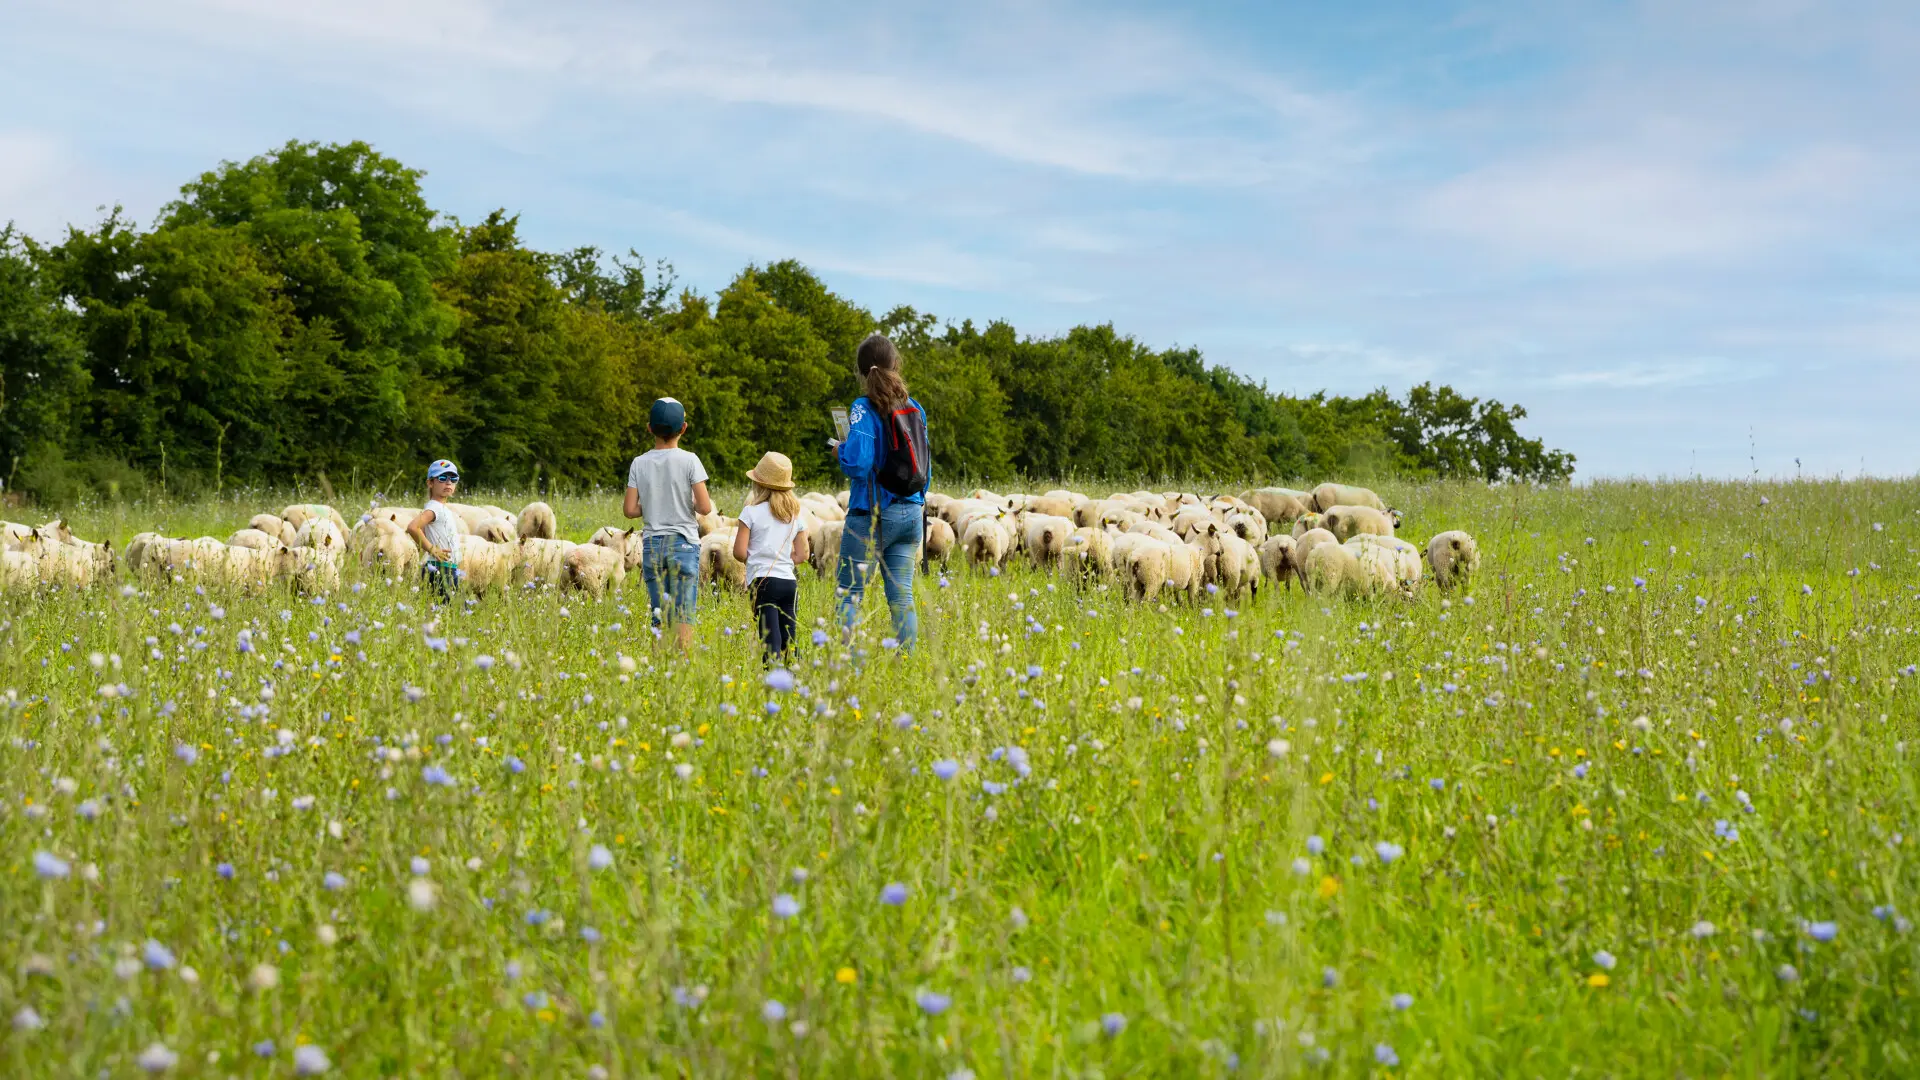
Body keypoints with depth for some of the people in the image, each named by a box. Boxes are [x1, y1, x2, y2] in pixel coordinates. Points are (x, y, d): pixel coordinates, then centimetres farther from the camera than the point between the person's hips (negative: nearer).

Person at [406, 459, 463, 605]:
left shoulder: (446, 509, 15)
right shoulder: (434, 508, -13)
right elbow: (412, 527, -29)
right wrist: (431, 549, -19)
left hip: (451, 571, 9)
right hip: (440, 570, -9)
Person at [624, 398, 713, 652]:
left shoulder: (639, 464, 1)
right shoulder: (689, 460, -7)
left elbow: (630, 510, 0)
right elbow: (705, 507, -11)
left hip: (651, 545, 3)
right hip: (684, 544, -3)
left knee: (658, 617, 7)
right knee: (683, 616, -3)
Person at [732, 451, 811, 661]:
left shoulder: (751, 513, -3)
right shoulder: (796, 514, 10)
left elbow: (739, 553, -6)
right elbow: (801, 555, 10)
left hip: (762, 581, -4)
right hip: (789, 581, 4)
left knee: (771, 642, -11)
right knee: (788, 639, 9)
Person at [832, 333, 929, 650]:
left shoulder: (864, 409, -12)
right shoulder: (914, 408, 6)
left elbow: (857, 464, -20)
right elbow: (926, 467, 12)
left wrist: (840, 450, 0)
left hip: (871, 515, -5)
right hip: (911, 513, 6)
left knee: (850, 593, 0)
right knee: (902, 596, 7)